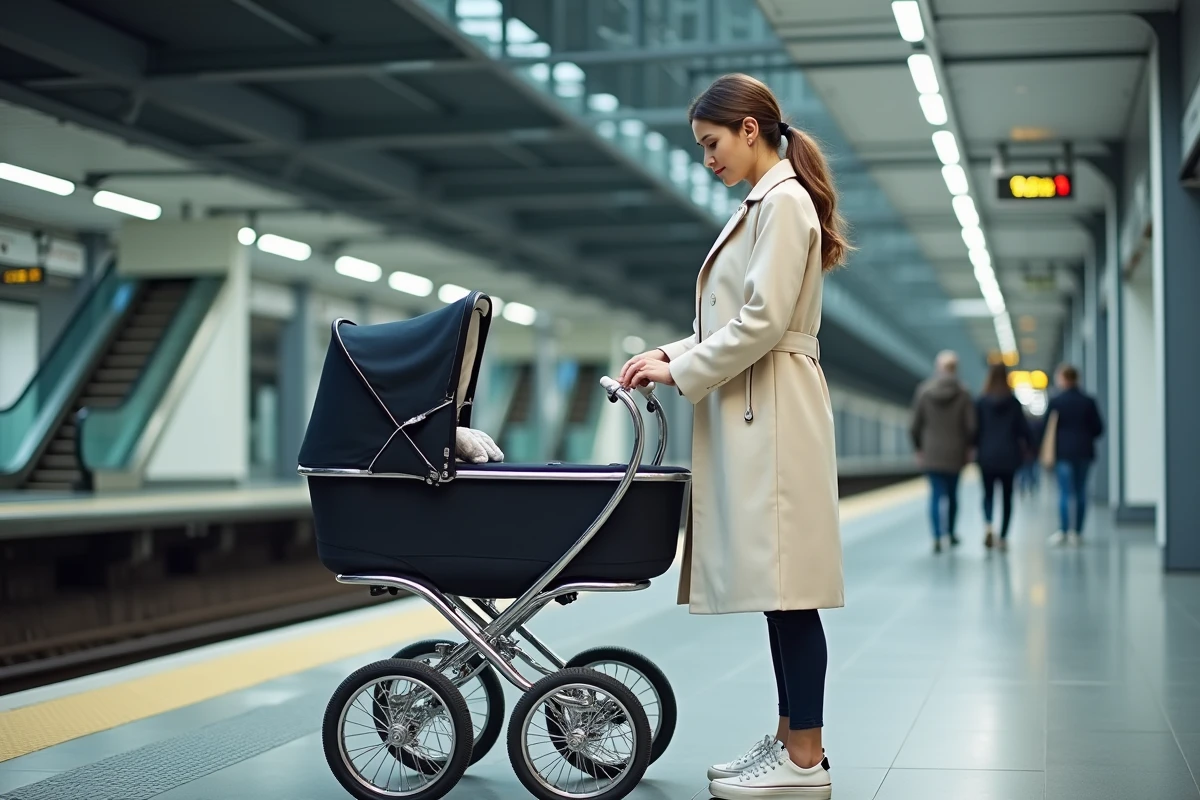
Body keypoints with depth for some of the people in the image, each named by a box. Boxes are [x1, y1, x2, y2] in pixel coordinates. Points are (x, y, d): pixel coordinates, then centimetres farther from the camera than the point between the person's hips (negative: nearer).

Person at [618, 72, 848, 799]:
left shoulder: (784, 201, -10)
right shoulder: (763, 205, 20)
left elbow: (763, 322, -18)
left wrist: (681, 372, -11)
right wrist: (670, 355, 9)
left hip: (775, 412, -10)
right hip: (753, 413, 10)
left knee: (786, 586, -8)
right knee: (773, 584, 10)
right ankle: (790, 742, 16)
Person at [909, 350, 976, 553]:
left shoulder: (924, 391, -4)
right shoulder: (963, 394, -7)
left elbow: (915, 425, -2)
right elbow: (971, 426, -7)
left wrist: (918, 448, 11)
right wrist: (968, 448, 9)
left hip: (930, 453, 0)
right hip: (955, 453, 0)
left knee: (936, 493, 0)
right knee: (952, 493, 16)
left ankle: (937, 537, -11)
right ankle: (951, 533, 28)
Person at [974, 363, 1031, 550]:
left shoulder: (981, 402, -4)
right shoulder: (1014, 403, -2)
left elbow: (976, 428, -4)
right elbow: (1022, 428, 2)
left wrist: (974, 449, 6)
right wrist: (1028, 446, 17)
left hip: (987, 456, -1)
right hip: (1008, 456, 1)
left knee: (988, 494, 7)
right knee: (1007, 496, 10)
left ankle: (988, 525, -21)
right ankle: (1003, 538, 8)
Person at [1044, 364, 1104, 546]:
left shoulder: (1055, 403, -5)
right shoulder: (1088, 402, 3)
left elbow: (1047, 428, -3)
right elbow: (1098, 428, 3)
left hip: (1063, 451, -3)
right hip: (1084, 451, 3)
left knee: (1064, 491, -3)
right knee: (1081, 491, 7)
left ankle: (1063, 530, -10)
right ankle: (1077, 532, 7)